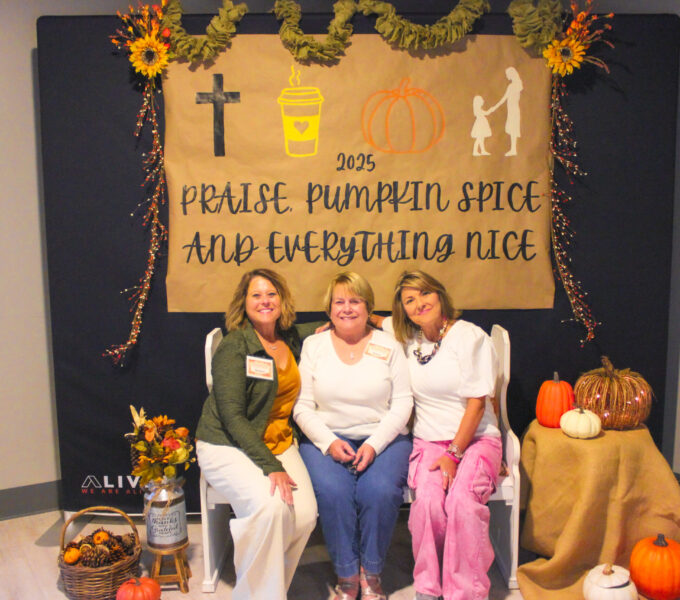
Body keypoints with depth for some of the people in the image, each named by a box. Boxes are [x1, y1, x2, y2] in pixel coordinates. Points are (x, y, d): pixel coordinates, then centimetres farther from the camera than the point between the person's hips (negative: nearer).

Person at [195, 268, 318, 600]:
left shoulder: (292, 339, 8)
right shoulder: (233, 347, -9)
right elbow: (233, 417, -14)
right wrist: (270, 467, -21)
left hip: (277, 443, 5)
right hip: (227, 446, -5)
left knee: (305, 515, -19)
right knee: (270, 505, -30)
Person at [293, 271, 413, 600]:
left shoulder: (388, 345, 7)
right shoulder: (313, 345, 8)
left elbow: (402, 403, 1)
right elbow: (302, 407, 2)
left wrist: (374, 445, -13)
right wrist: (329, 443, -13)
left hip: (383, 438, 0)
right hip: (326, 440, 0)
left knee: (379, 491, -28)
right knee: (332, 491, -29)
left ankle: (371, 573, -3)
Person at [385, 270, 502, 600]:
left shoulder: (470, 337, -5)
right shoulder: (404, 336, 7)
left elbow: (477, 402, -8)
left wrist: (454, 453, -13)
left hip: (476, 439, -2)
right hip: (428, 441, 3)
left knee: (462, 500, -30)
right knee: (428, 499, -27)